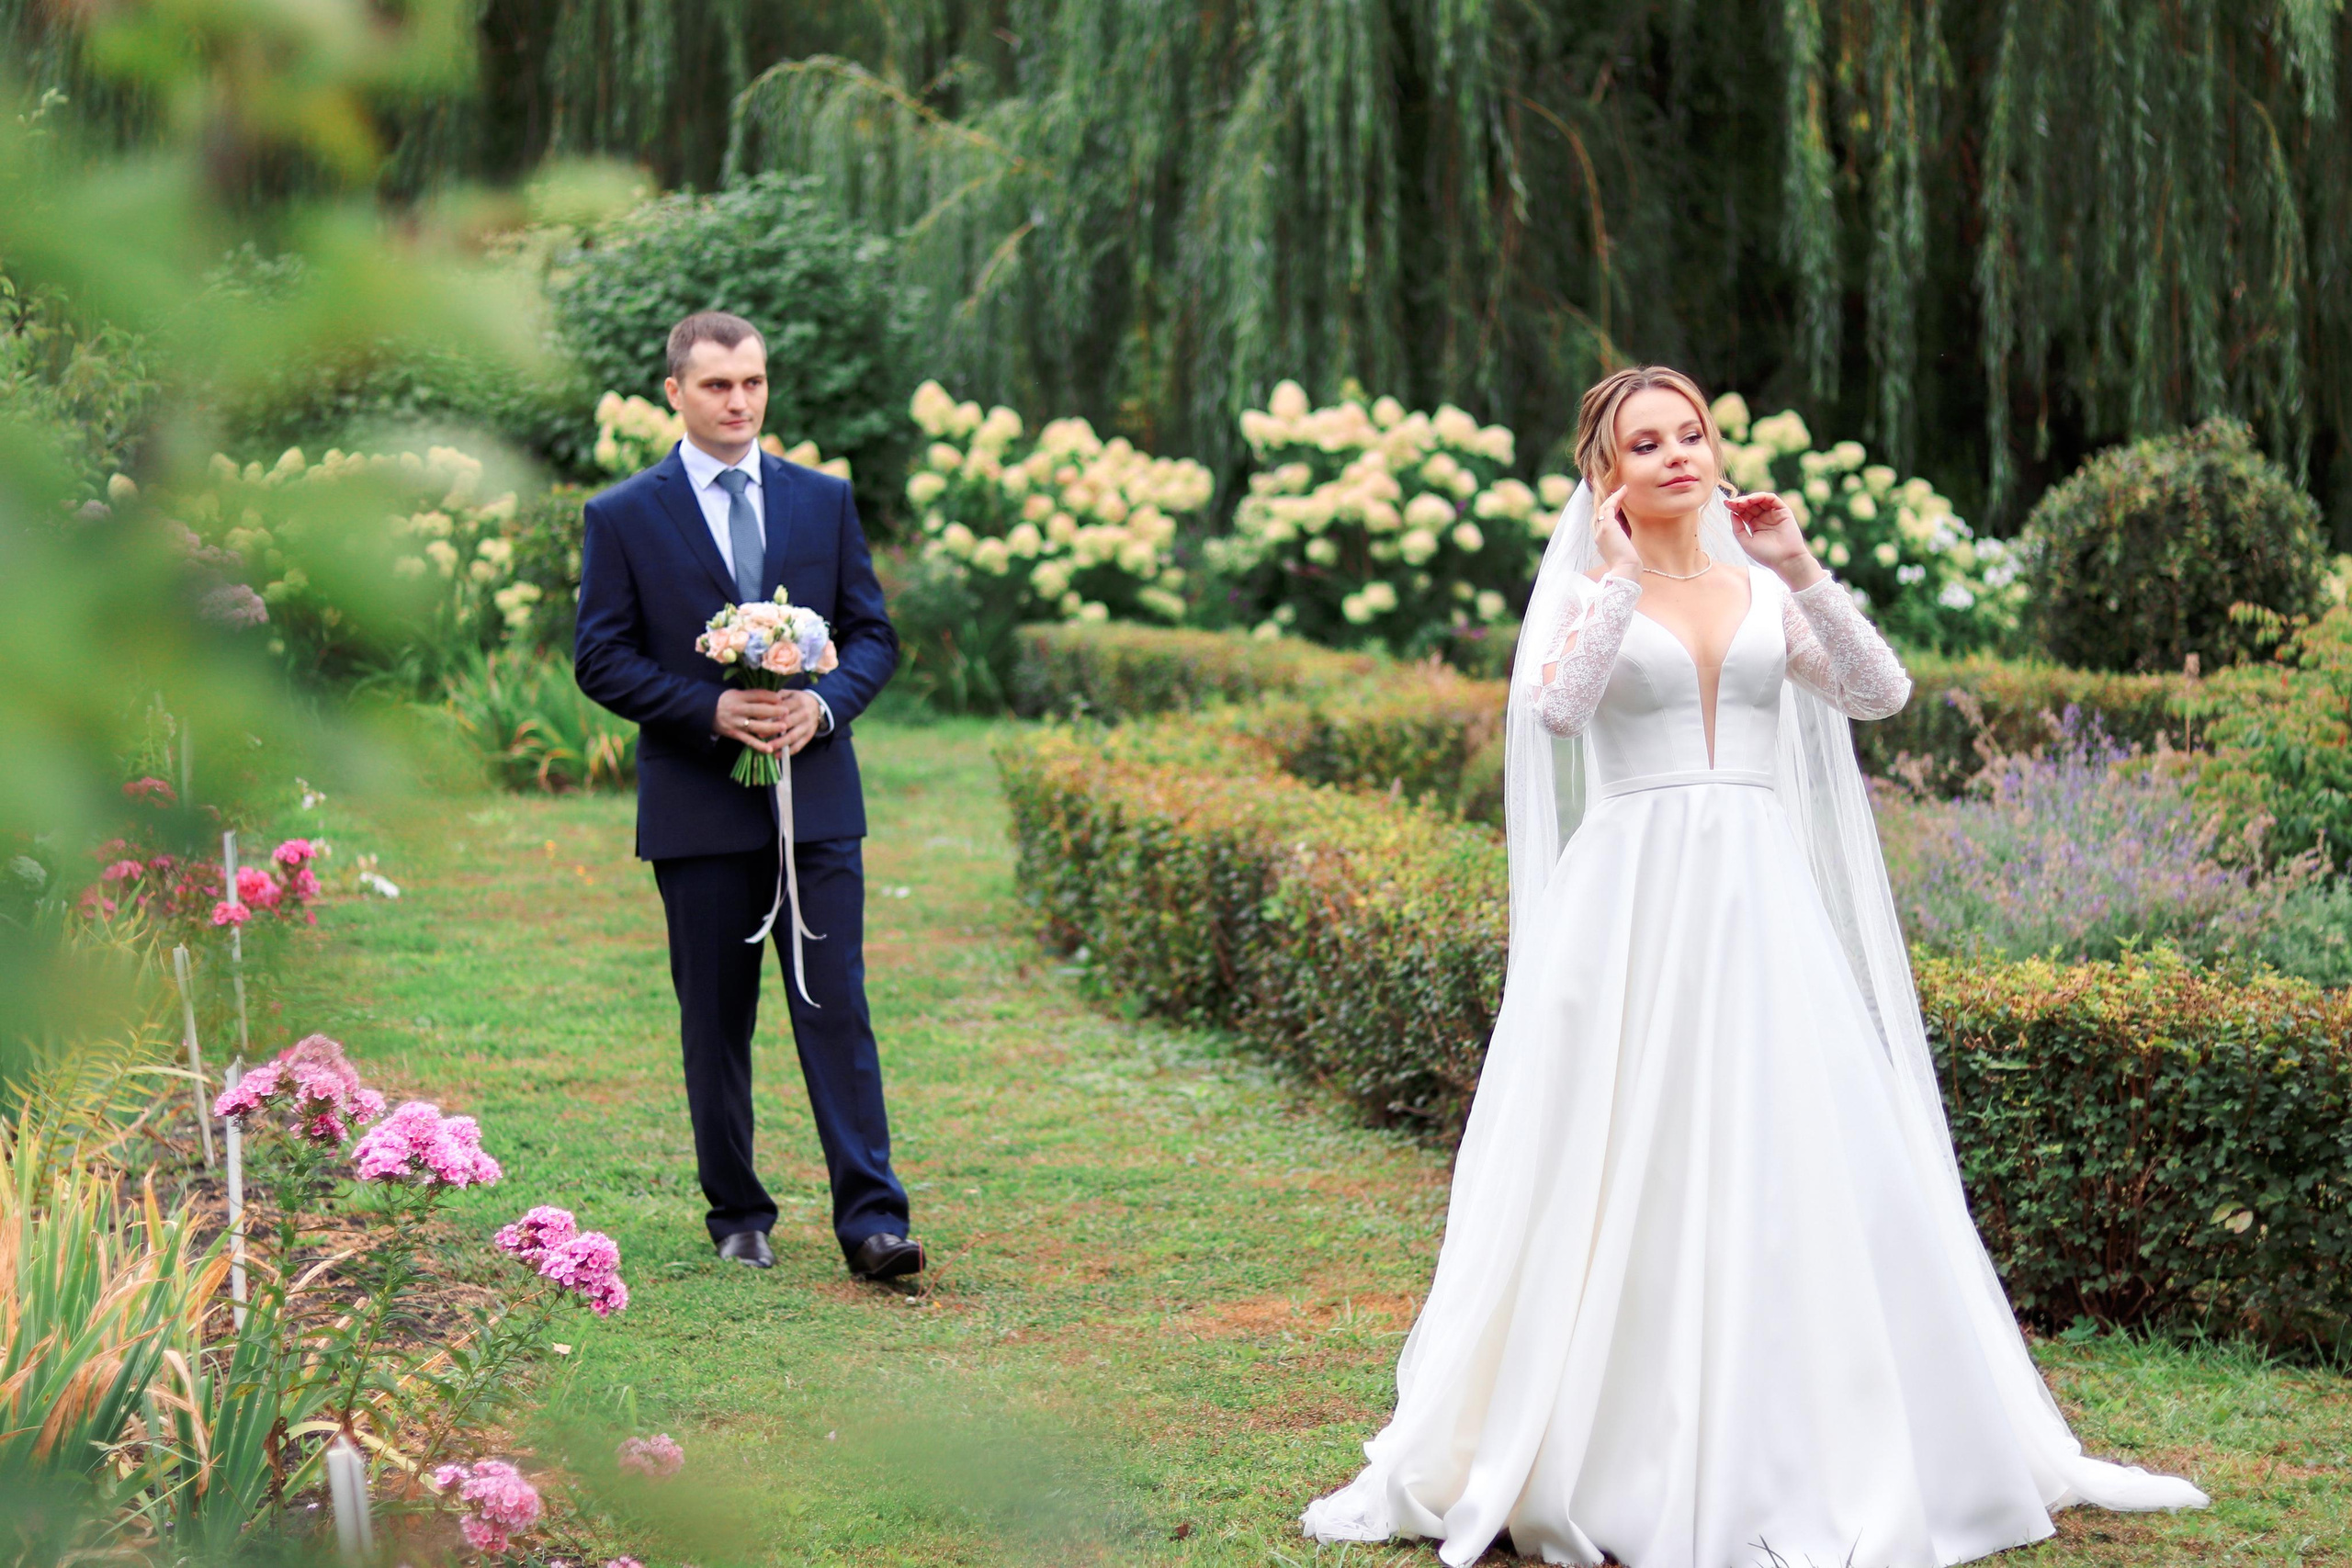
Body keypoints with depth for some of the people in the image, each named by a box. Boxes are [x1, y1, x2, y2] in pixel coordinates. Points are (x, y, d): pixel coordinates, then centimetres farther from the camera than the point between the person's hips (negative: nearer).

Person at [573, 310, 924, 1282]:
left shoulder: (824, 501, 9)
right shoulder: (624, 518, 2)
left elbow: (873, 632, 11)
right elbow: (600, 660, -1)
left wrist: (824, 704, -10)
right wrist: (712, 710, -15)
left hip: (816, 799, 1)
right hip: (698, 806, -1)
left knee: (837, 1010, -5)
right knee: (715, 1023, 6)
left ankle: (871, 1219, -7)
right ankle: (737, 1217, 17)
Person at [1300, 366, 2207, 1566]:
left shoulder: (1762, 590, 13)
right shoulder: (1587, 597, 3)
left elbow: (1882, 692, 1)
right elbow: (1554, 710, -16)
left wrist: (1800, 574, -7)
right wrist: (1619, 576, -14)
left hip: (1763, 904, 3)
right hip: (1632, 903, -3)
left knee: (1804, 1162, 0)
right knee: (1624, 1171, -3)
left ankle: (1835, 1455, 11)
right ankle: (1615, 1456, 6)